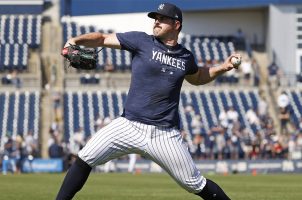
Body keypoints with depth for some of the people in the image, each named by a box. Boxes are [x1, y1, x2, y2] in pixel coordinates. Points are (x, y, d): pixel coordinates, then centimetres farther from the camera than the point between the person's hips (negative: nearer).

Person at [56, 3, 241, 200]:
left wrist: (222, 67, 17)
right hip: (129, 125, -1)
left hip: (165, 135, 1)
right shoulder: (142, 41, 1)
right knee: (85, 159, -13)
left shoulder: (185, 57, 9)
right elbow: (102, 38, -2)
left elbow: (197, 78, 31)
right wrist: (75, 40, -18)